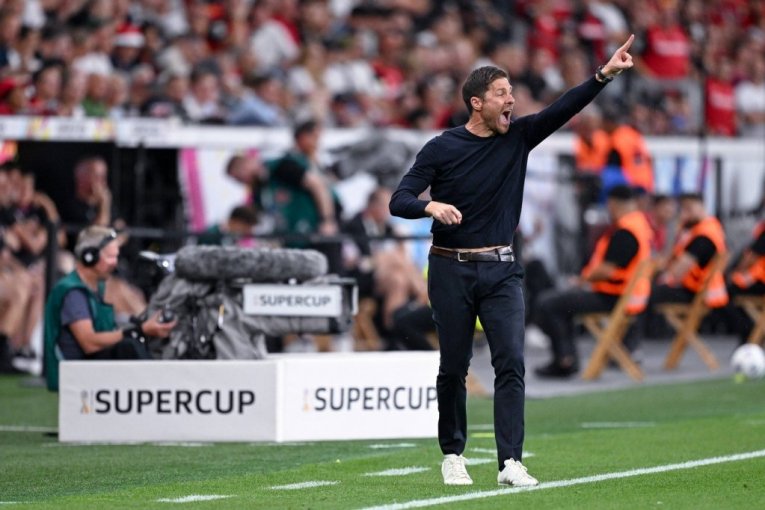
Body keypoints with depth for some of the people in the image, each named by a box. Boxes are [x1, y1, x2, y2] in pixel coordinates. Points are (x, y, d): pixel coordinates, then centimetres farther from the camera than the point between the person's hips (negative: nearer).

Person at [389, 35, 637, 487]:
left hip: (501, 269, 2)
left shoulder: (518, 137, 4)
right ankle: (453, 456, 21)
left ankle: (511, 462, -15)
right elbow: (399, 201, -8)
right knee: (454, 368, 6)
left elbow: (565, 108, -8)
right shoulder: (442, 149, -6)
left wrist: (605, 74, -21)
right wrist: (431, 206, -30)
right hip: (452, 270, -2)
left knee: (511, 362, -10)